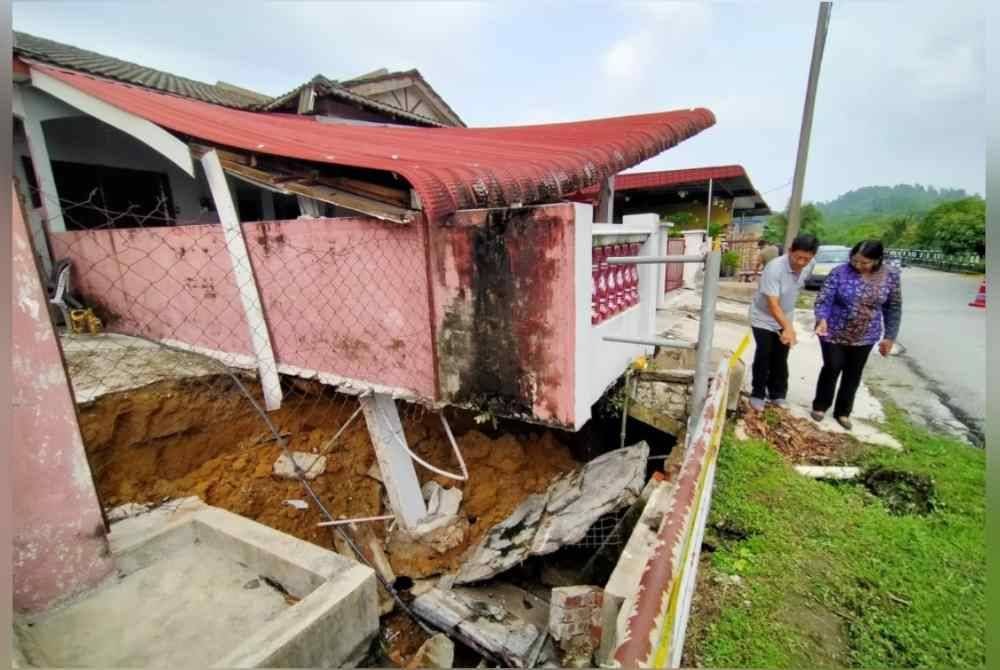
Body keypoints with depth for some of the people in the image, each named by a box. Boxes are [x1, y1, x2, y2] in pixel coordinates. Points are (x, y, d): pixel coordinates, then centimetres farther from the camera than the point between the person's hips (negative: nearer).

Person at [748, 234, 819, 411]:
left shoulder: (808, 266, -11)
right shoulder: (774, 268, -32)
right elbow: (773, 304, -37)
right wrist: (788, 328, -49)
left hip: (785, 318, 6)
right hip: (763, 318, -6)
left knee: (780, 358, 11)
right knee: (763, 357, -5)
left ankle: (778, 394, 25)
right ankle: (757, 394, 10)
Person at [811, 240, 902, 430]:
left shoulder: (891, 275, -6)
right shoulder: (839, 272, -16)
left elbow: (893, 308, 3)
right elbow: (823, 300, -16)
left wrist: (889, 336, 3)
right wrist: (822, 319, -36)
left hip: (865, 337, 3)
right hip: (834, 333, -3)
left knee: (853, 374, 14)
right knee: (832, 369, 6)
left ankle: (843, 411, 30)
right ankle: (820, 406, 26)